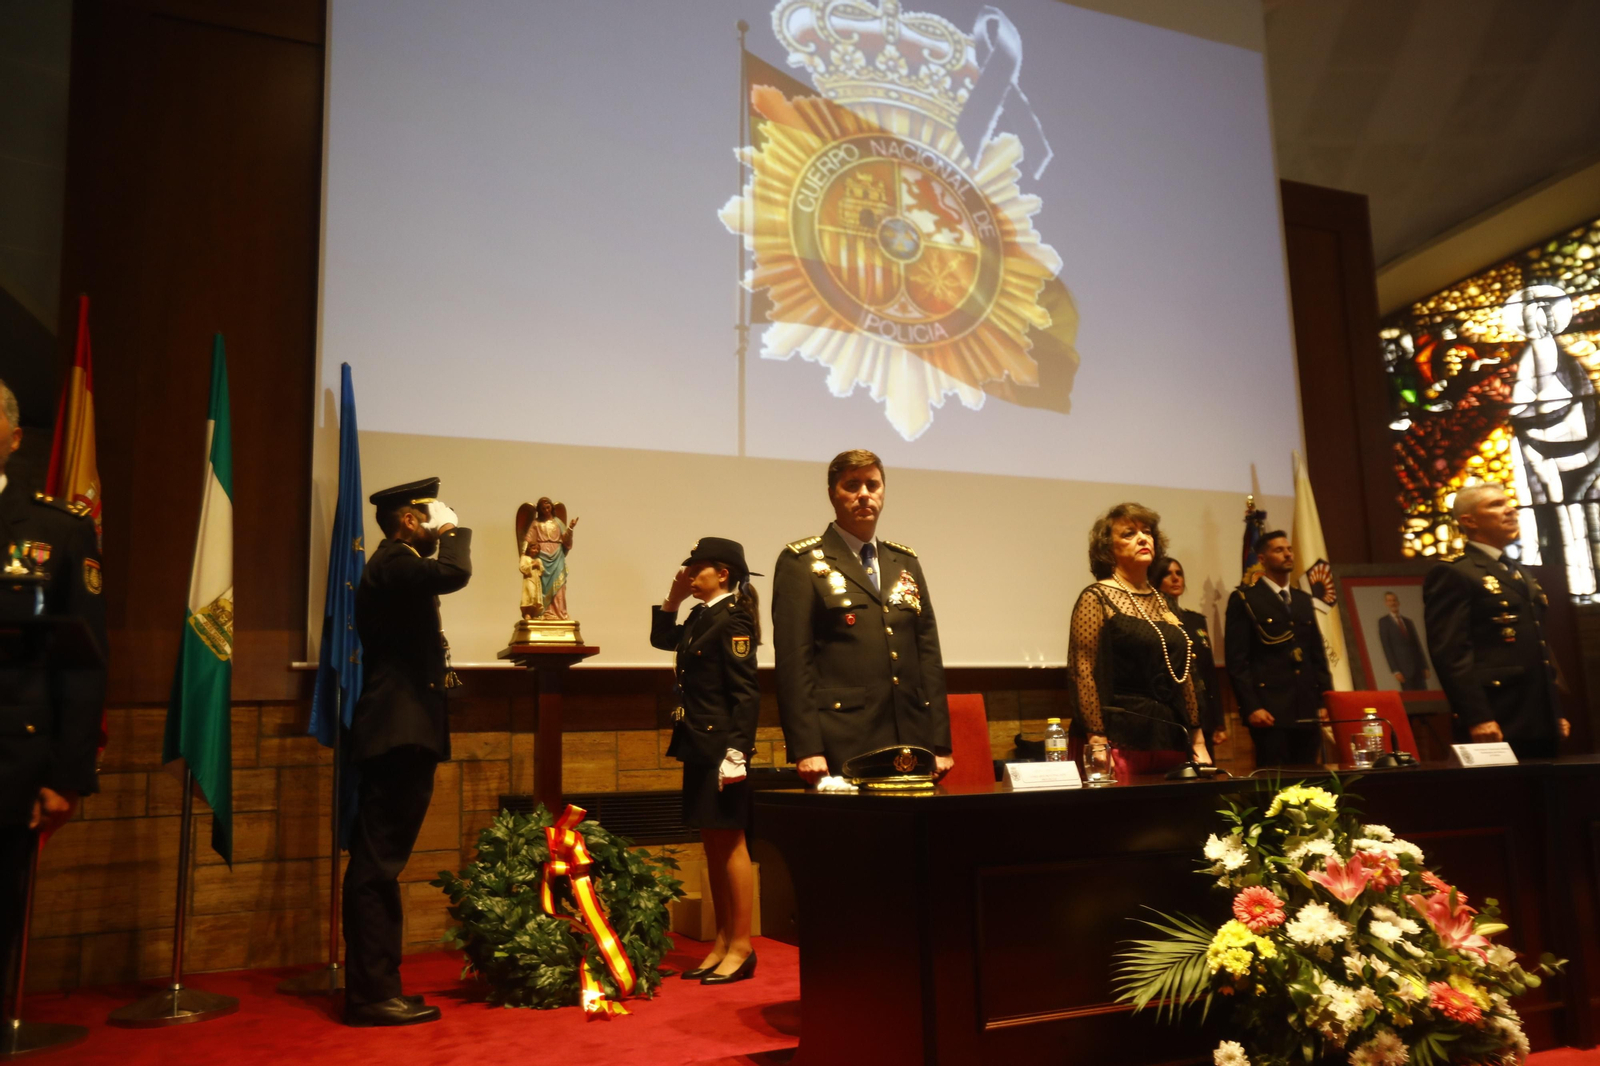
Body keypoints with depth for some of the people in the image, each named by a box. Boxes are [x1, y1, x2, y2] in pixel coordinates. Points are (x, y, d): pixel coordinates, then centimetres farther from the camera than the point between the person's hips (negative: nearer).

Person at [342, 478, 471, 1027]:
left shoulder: (394, 563, 20)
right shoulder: (393, 562, -12)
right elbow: (453, 572, -28)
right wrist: (454, 531, -13)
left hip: (398, 731, 11)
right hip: (401, 729, -11)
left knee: (379, 862, 13)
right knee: (378, 863, -8)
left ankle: (373, 987, 21)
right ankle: (371, 993, -3)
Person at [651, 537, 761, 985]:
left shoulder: (732, 620, -13)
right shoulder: (701, 617, 12)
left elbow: (746, 693, -18)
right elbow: (662, 639, 28)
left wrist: (737, 751, -22)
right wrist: (673, 599, 14)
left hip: (722, 747, -9)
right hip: (699, 747, 9)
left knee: (729, 844, -1)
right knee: (713, 846, 14)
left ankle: (741, 948, 9)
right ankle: (722, 942, 23)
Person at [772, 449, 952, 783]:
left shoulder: (906, 563, 16)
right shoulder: (801, 563, 0)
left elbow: (929, 654, 13)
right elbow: (793, 661, -6)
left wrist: (940, 743, 7)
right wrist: (806, 750, -13)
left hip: (910, 744, 5)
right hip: (841, 749, -4)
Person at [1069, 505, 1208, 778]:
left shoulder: (1163, 602, 16)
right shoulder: (1096, 599, -3)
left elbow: (1183, 674, 18)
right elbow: (1084, 674, -11)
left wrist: (1197, 741, 14)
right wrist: (1097, 745, -18)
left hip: (1172, 740, 6)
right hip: (1121, 740, -6)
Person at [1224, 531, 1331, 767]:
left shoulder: (1303, 599, 19)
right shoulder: (1244, 599, -1)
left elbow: (1318, 654, 19)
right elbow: (1236, 660, -6)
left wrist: (1325, 701, 11)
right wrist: (1251, 707, -14)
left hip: (1308, 711, 6)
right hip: (1271, 712, -6)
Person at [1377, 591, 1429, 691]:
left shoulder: (1408, 622, 18)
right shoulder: (1383, 622, 1)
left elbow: (1418, 644, 17)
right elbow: (1386, 647, -6)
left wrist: (1425, 666, 8)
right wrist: (1395, 670, -13)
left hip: (1418, 667, 5)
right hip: (1404, 668, -5)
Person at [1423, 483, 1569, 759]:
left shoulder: (1522, 575, 23)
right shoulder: (1452, 575, -6)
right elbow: (1450, 653, -16)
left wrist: (1557, 712, 18)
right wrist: (1476, 718, -22)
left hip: (1540, 725, 8)